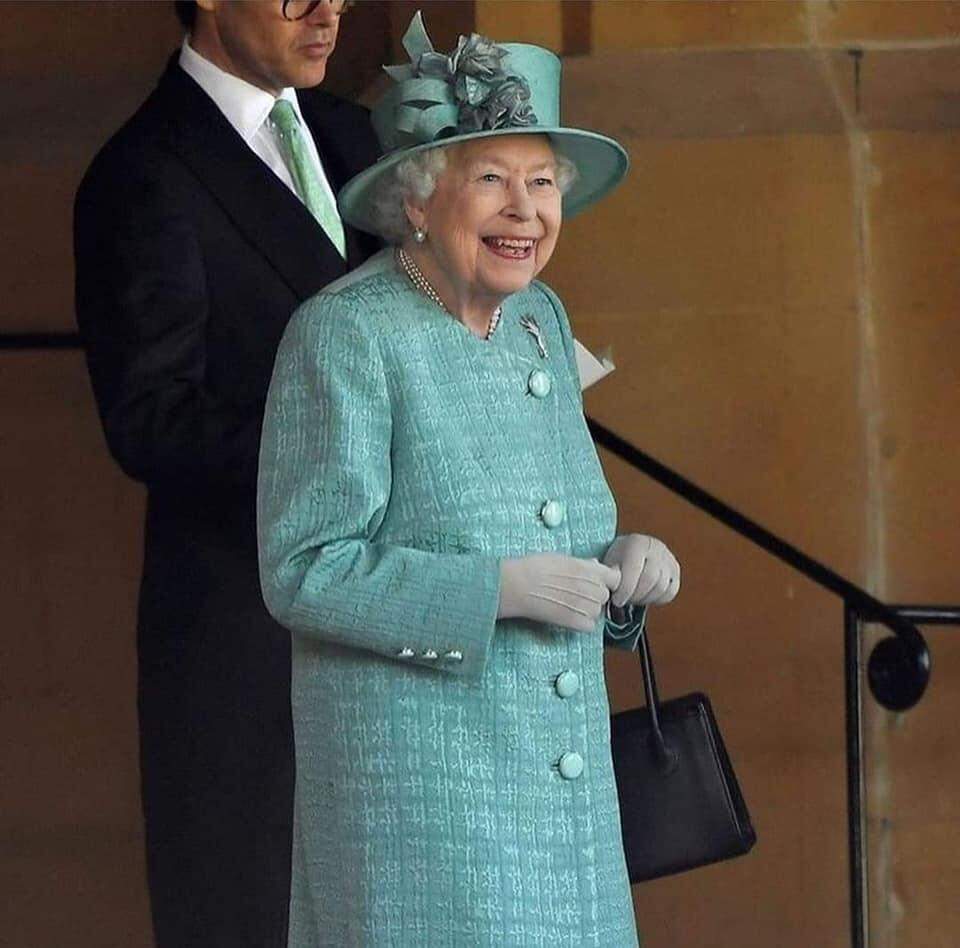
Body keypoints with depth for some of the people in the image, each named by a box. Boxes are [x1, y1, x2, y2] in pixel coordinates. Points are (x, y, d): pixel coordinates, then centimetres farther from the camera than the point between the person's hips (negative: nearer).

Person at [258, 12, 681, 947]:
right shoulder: (343, 335, -12)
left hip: (560, 763, 7)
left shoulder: (539, 319, 11)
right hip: (419, 774, -7)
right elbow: (303, 573, -16)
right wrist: (501, 589, -20)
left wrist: (624, 559, 0)